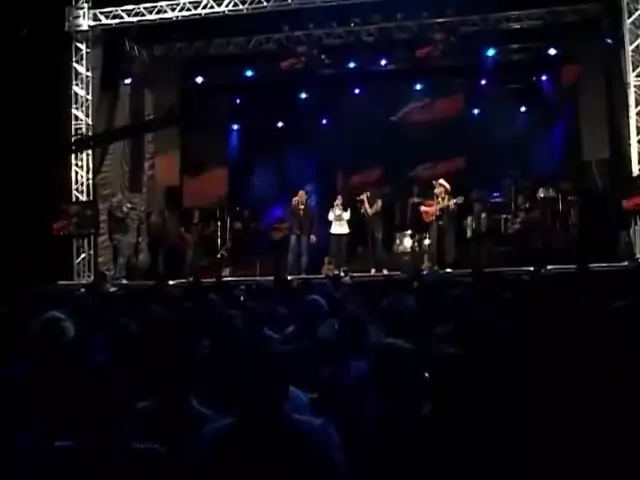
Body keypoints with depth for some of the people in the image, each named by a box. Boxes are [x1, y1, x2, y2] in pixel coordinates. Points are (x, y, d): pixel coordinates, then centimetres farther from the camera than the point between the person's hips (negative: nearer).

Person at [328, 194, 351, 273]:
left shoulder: (346, 208, 6)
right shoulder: (333, 209, 11)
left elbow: (347, 217, -12)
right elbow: (330, 218, -6)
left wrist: (341, 209, -8)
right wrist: (334, 208, -6)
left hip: (344, 231, -1)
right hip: (334, 231, 1)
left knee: (343, 249, -2)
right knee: (334, 249, -5)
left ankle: (343, 267, 2)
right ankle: (335, 267, -2)